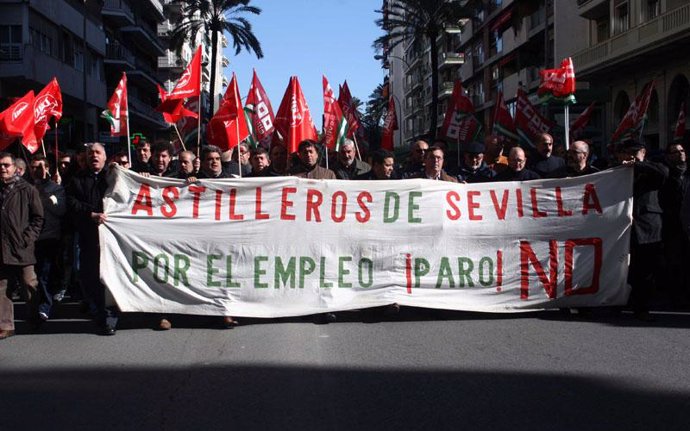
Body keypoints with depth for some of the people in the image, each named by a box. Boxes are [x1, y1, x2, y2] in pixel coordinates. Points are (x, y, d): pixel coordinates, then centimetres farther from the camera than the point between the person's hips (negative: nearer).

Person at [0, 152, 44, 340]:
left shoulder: (28, 190, 1)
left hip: (21, 248, -4)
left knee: (30, 285, 3)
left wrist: (28, 238, -8)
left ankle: (36, 319, 19)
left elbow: (38, 217, 0)